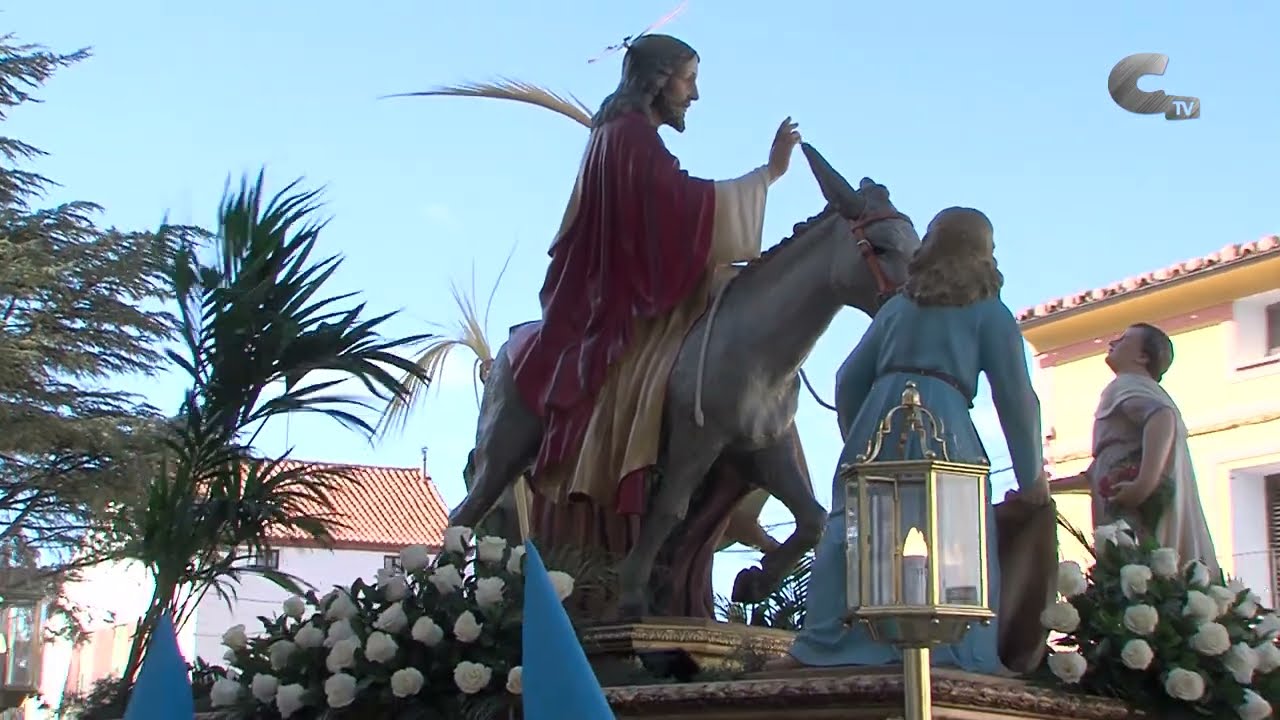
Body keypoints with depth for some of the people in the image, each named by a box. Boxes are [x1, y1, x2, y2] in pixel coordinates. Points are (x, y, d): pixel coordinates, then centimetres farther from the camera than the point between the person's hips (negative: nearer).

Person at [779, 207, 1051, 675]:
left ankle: (820, 646, -8)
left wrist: (858, 441, 29)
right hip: (942, 422, -4)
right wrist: (1032, 477, 13)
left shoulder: (896, 307, 23)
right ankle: (963, 651, -10)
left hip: (877, 417, 4)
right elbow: (1016, 397, 7)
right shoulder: (989, 312, 11)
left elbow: (849, 380, 19)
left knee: (852, 532, 0)